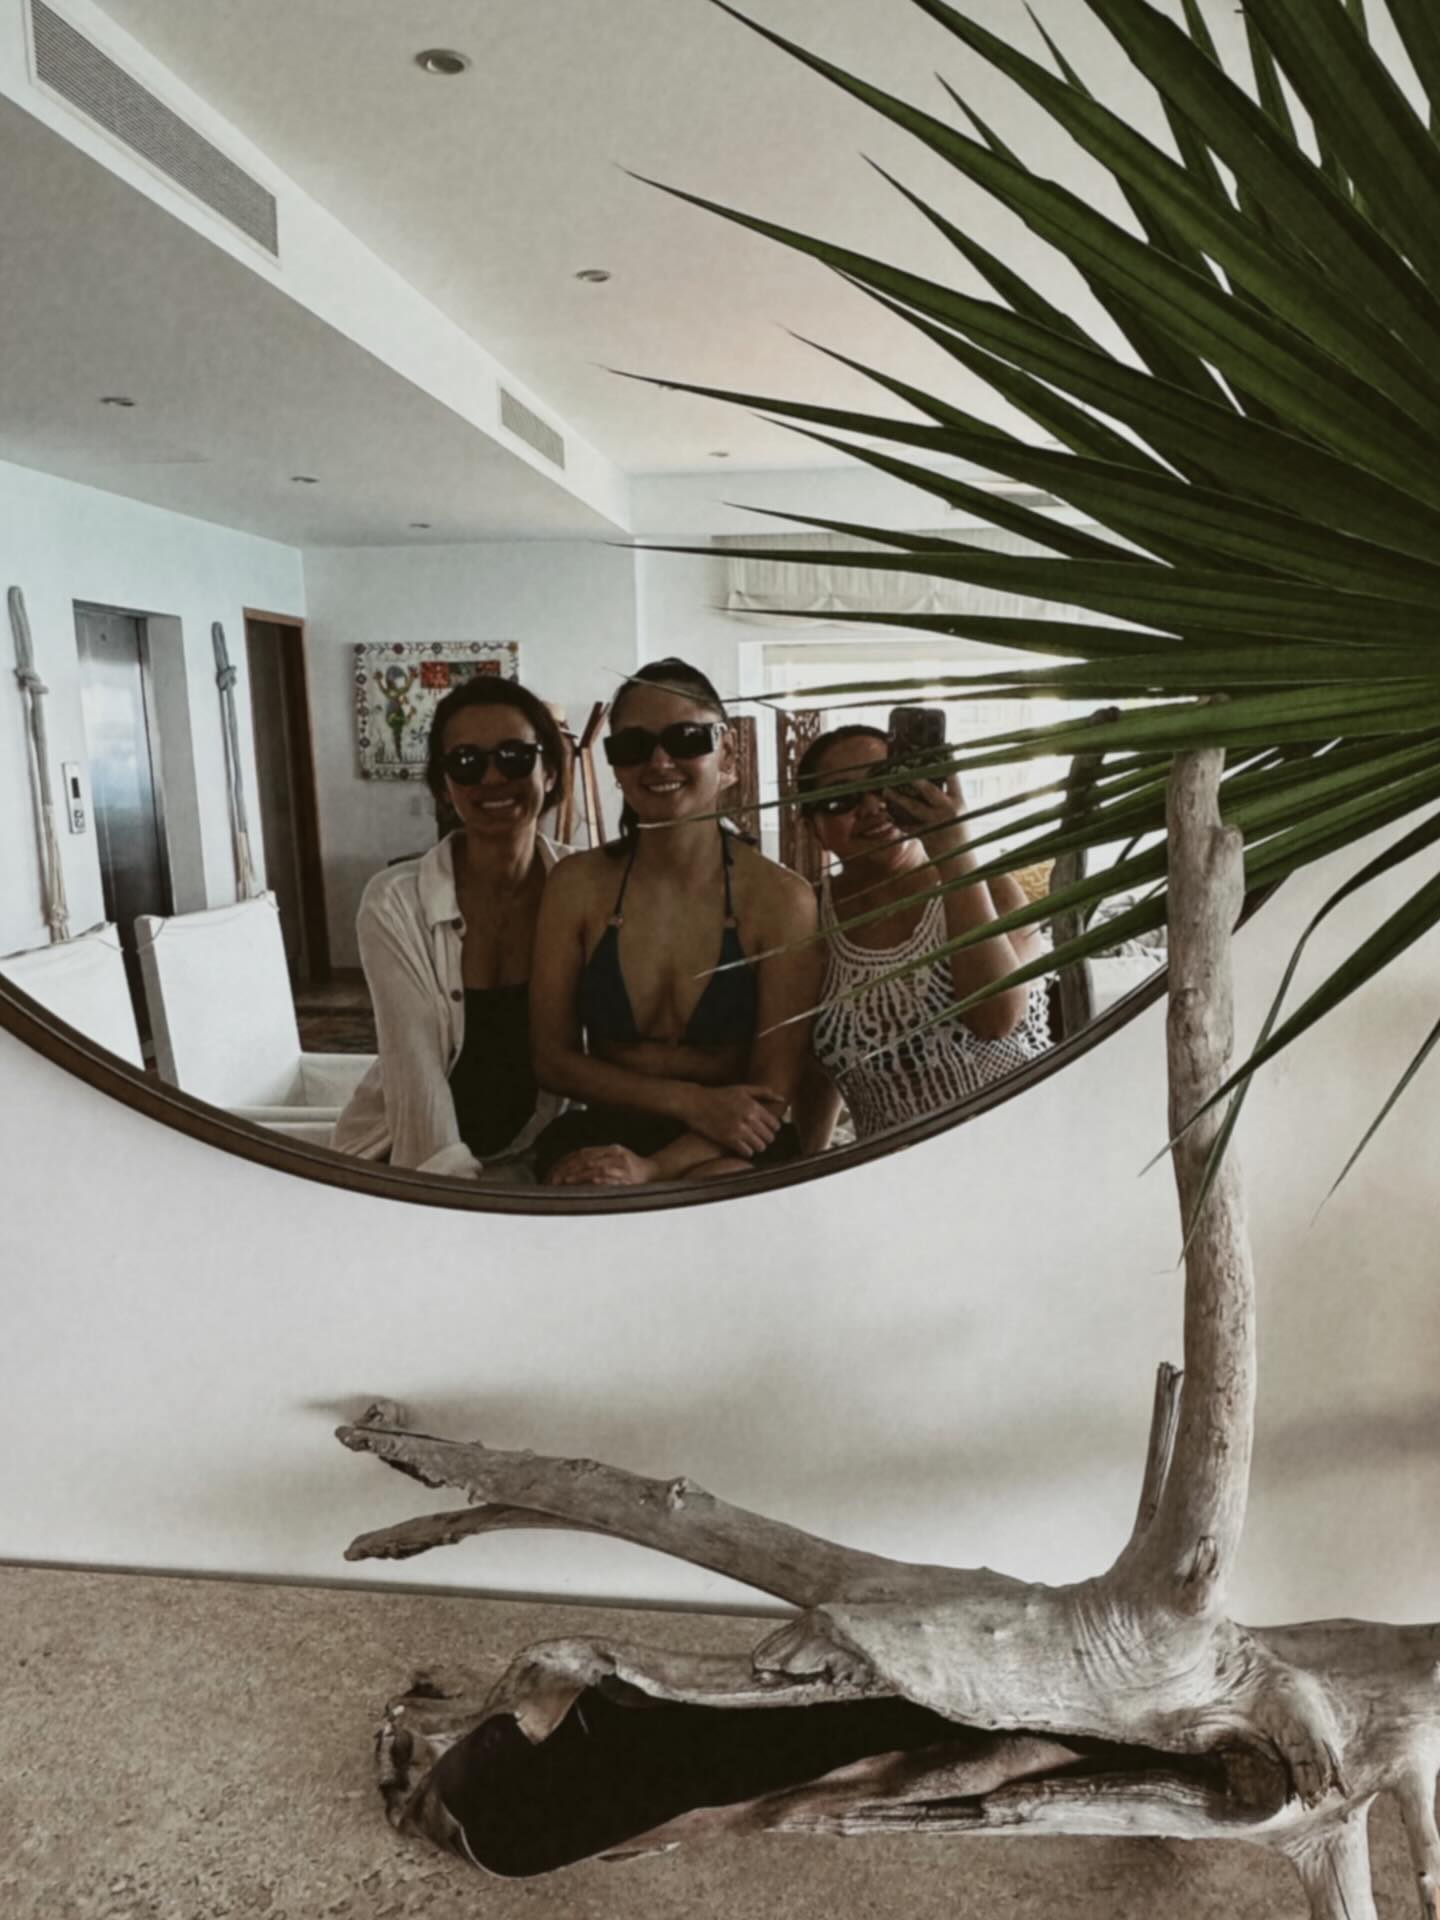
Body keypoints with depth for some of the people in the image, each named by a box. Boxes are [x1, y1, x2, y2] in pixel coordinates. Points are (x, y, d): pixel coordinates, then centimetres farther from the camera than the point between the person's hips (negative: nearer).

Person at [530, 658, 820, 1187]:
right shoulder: (577, 885, -1)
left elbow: (772, 1094, -7)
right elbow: (553, 1058, 1)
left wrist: (655, 1168, -21)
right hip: (605, 1136, 1)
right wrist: (689, 1100, -14)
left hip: (730, 1151, 0)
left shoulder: (780, 899, -7)